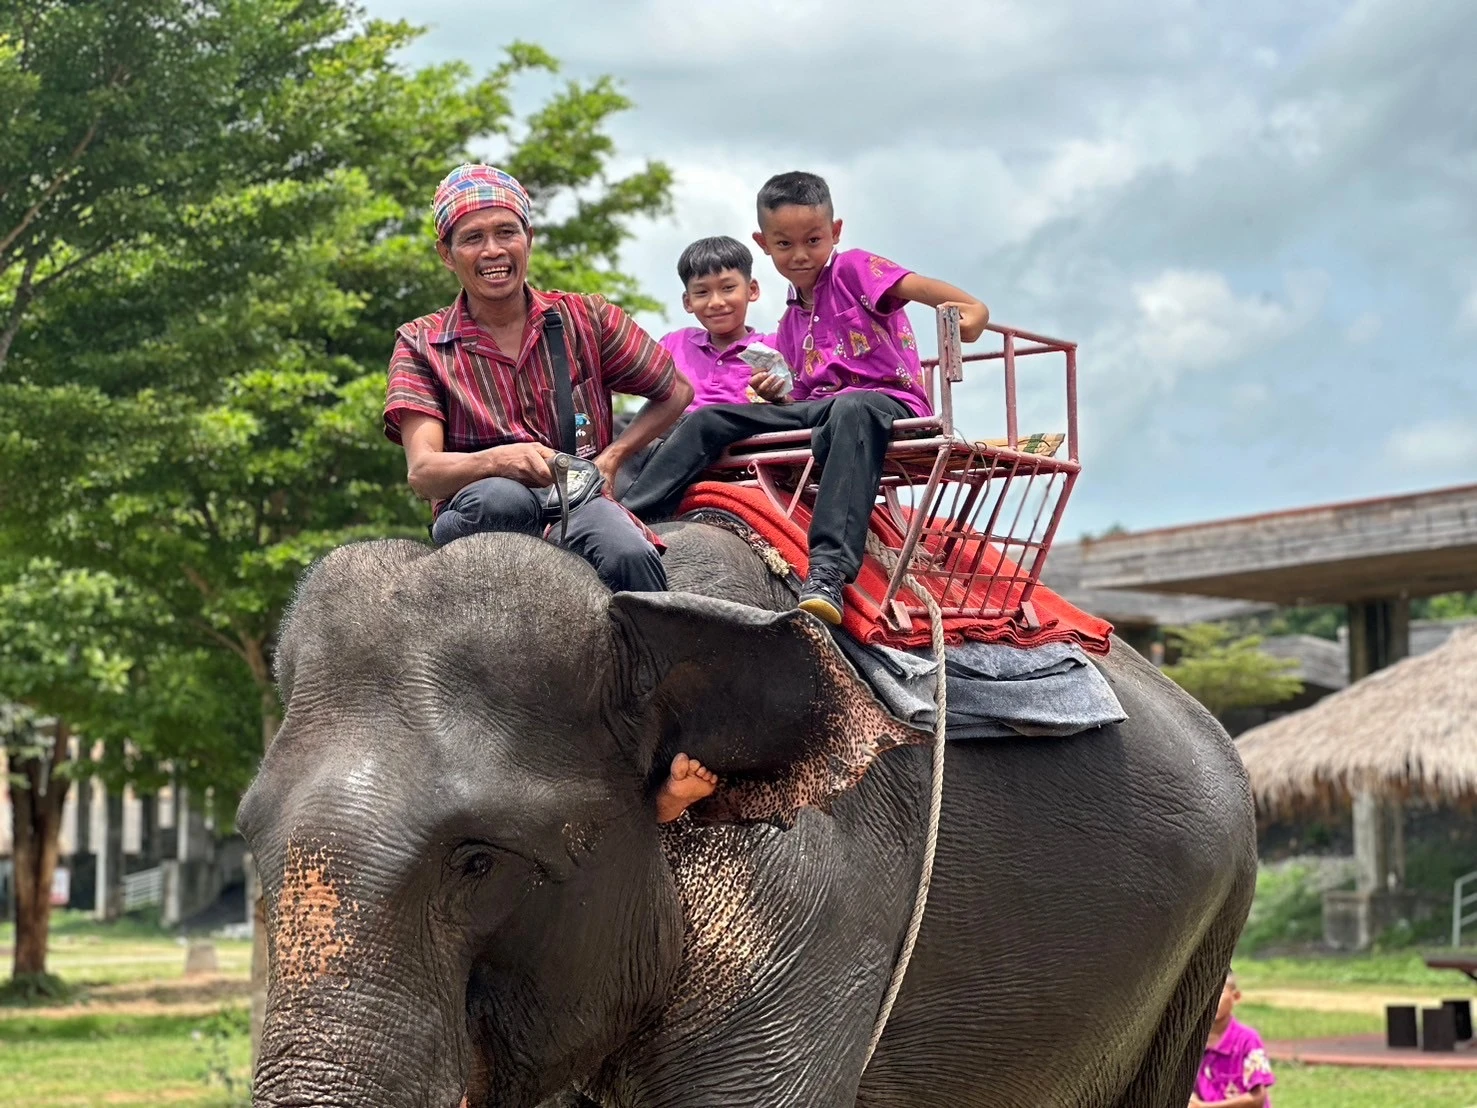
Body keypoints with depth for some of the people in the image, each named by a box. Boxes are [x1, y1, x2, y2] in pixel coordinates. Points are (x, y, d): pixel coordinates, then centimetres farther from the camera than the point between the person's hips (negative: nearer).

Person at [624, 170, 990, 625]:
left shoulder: (853, 270, 2)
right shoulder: (791, 323, 23)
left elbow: (917, 285, -17)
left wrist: (971, 308, -38)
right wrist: (775, 395, 0)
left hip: (886, 400, -7)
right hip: (816, 411, 7)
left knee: (852, 411, -44)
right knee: (710, 418, -5)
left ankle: (829, 571, -57)